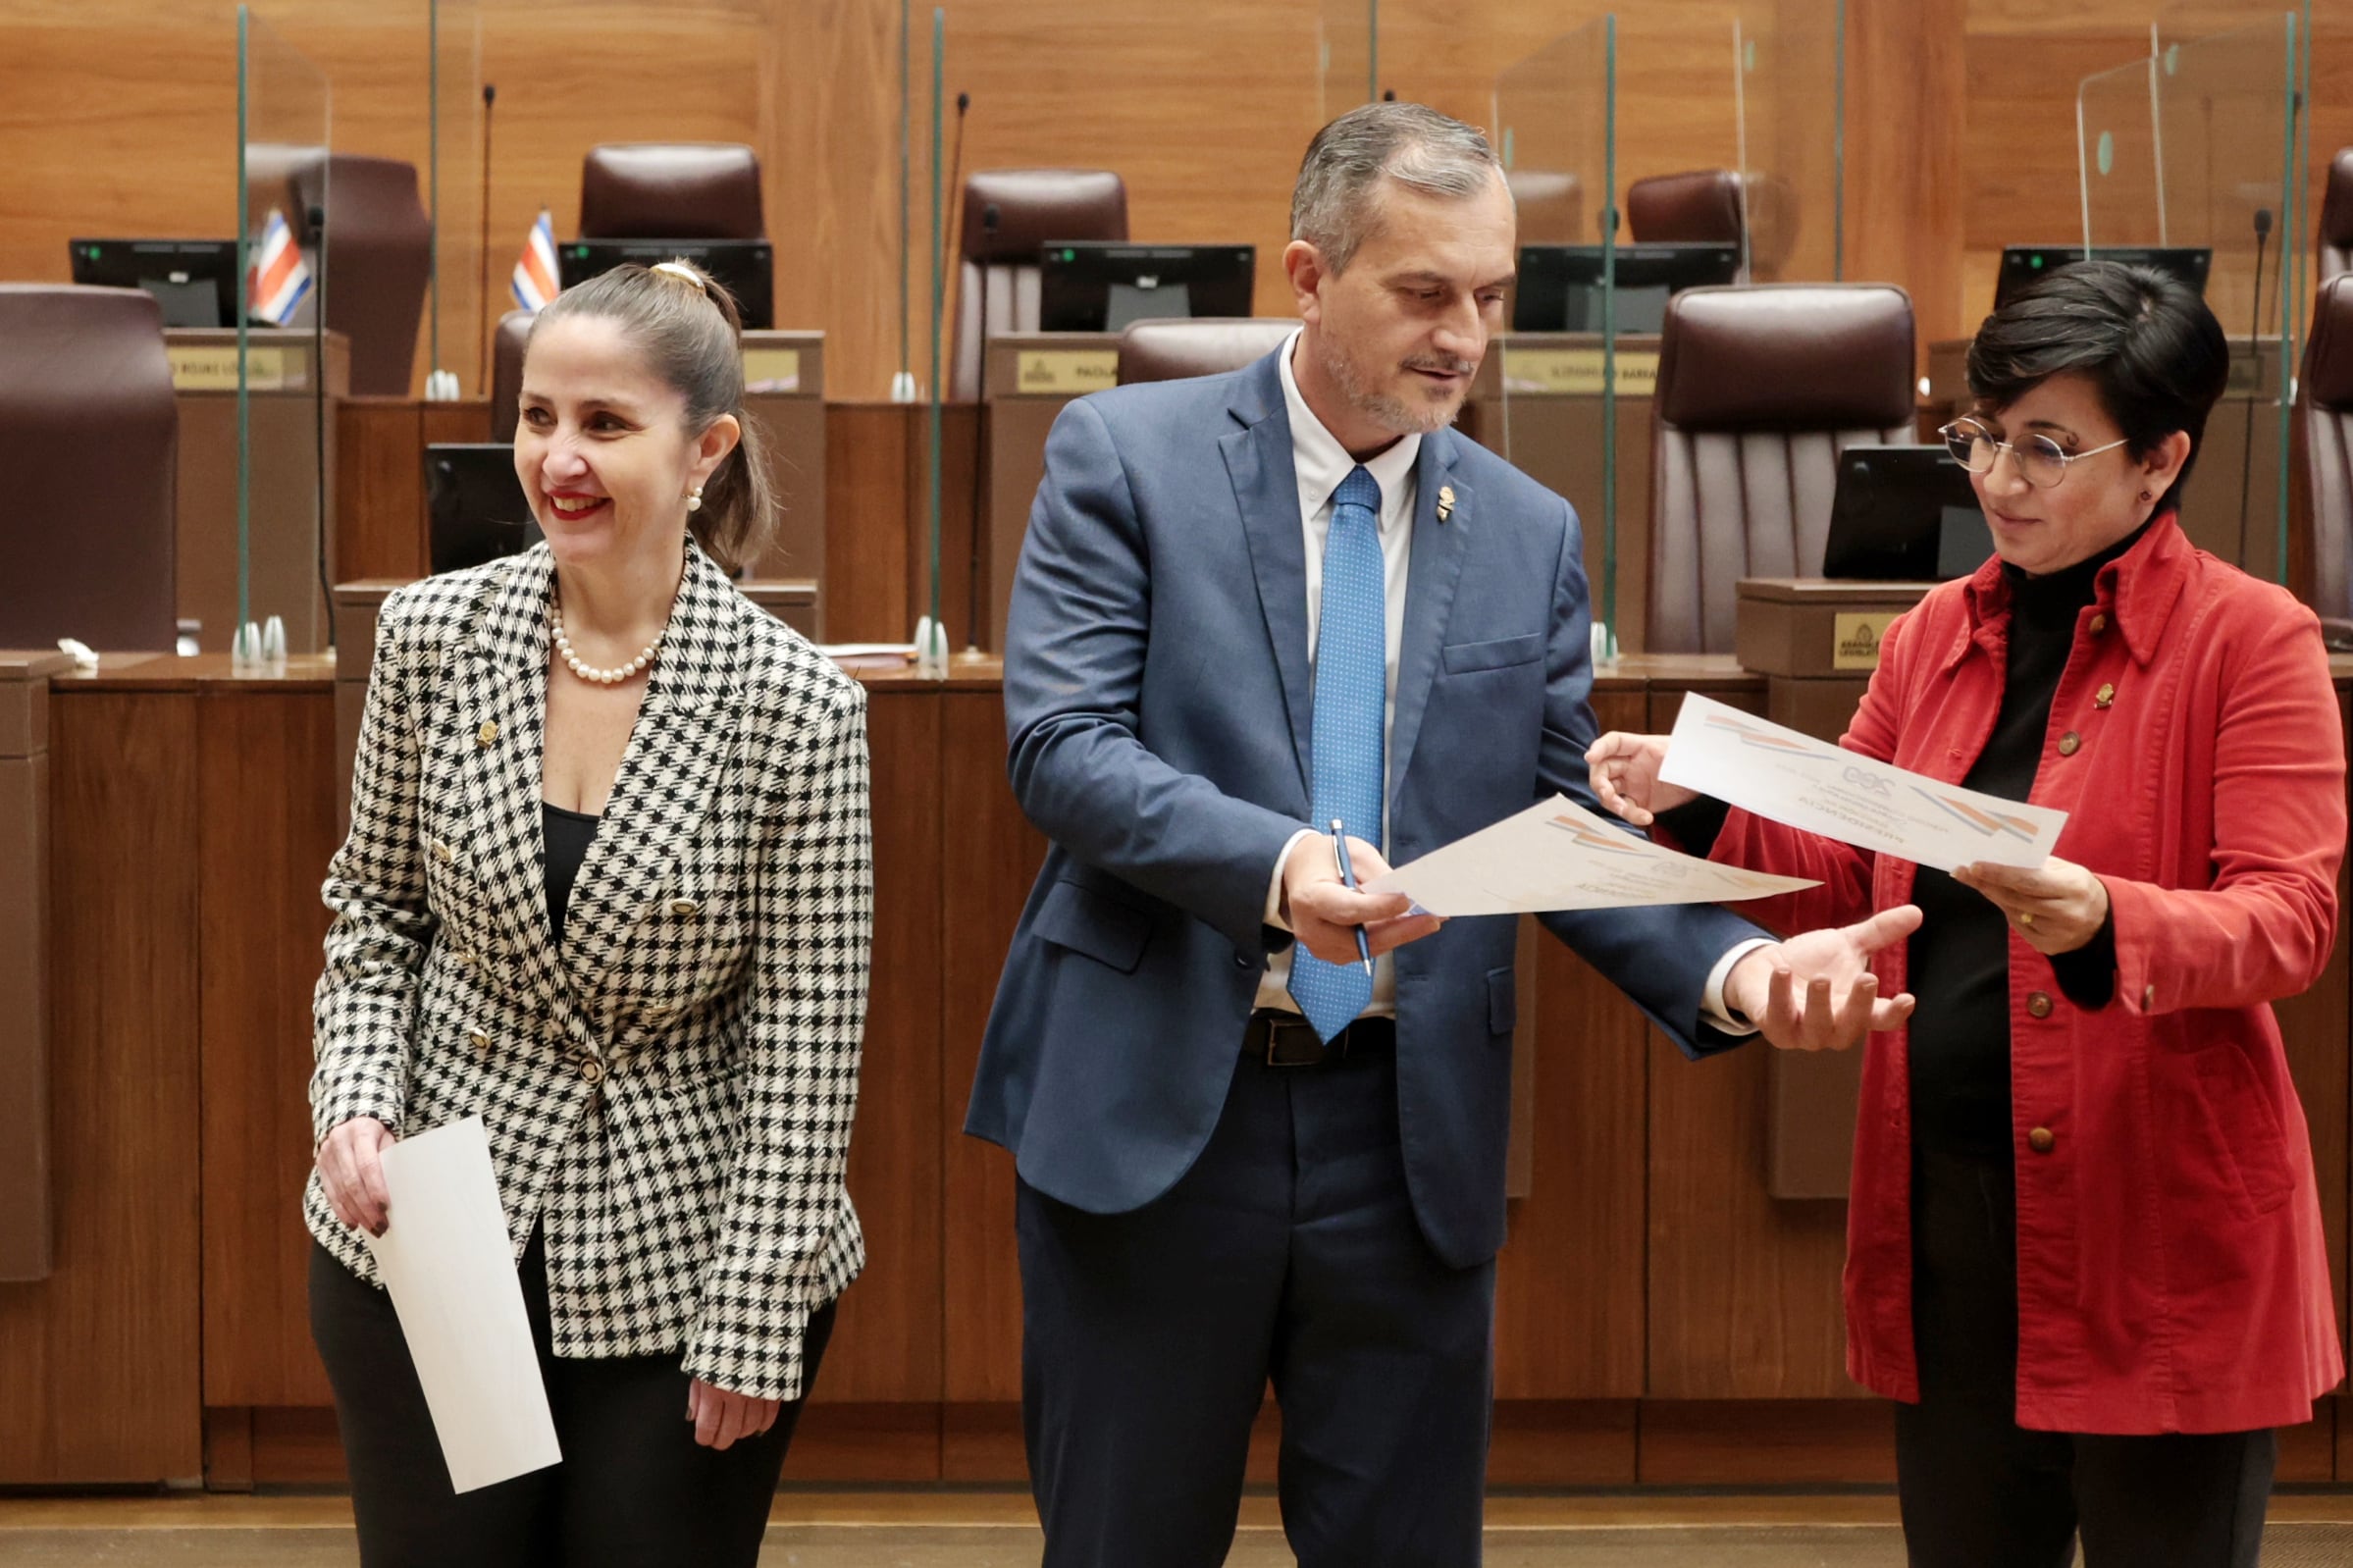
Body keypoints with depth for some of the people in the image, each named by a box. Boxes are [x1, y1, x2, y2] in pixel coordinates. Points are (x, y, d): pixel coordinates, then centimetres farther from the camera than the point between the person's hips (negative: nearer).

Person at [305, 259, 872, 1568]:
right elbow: (375, 908, 9)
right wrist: (355, 1102, -8)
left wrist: (755, 1325, -11)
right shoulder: (432, 638, -4)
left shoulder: (797, 708, -13)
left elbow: (806, 1047, -11)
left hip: (679, 1265, -2)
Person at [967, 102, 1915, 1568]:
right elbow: (1061, 744, -12)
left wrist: (1732, 969, -15)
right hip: (1158, 1112, -3)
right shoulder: (1127, 455, -2)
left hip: (1413, 1130, 3)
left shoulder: (1532, 534, 8)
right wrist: (1273, 867, -29)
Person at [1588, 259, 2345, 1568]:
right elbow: (1847, 874, 16)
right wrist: (1700, 802, -2)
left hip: (2156, 1229, -5)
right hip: (1947, 1209, 5)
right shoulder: (1937, 635, 12)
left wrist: (2100, 921, -32)